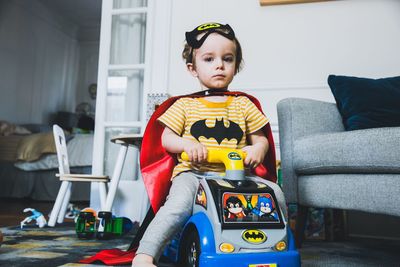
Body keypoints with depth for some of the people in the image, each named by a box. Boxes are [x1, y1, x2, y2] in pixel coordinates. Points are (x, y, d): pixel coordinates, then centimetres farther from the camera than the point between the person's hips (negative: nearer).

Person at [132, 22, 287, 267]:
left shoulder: (243, 105, 15)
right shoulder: (185, 104, 9)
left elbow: (260, 138, 17)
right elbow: (166, 138, 7)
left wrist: (258, 148, -9)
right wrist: (187, 144, -15)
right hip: (194, 172, -2)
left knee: (275, 192, -15)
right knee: (179, 205, -32)